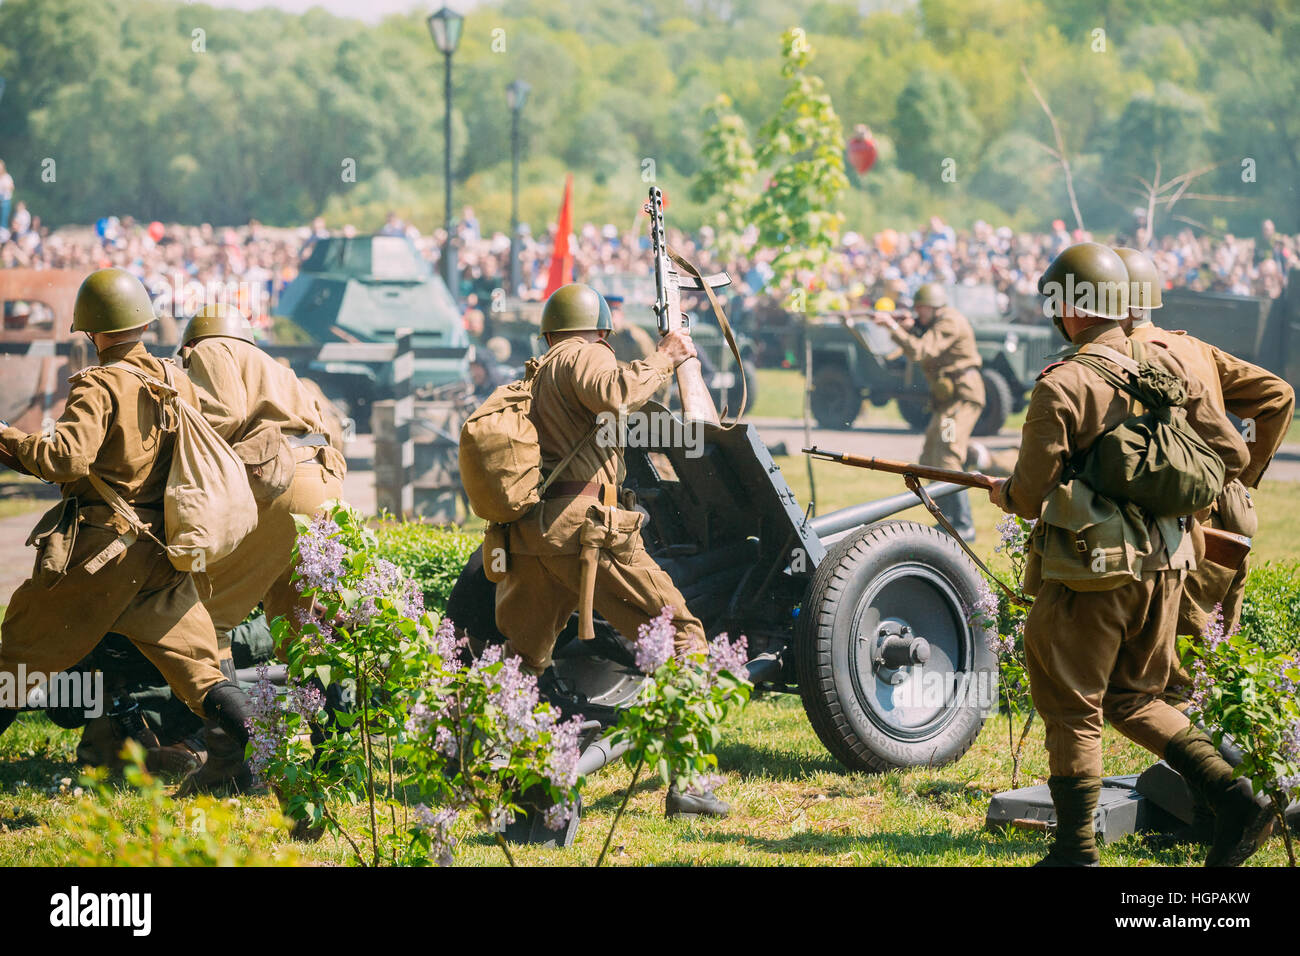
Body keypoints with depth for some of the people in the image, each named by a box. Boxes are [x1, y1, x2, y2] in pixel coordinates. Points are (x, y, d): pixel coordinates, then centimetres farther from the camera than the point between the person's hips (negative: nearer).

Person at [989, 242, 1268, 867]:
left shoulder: (1061, 386, -15)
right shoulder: (1166, 367, 3)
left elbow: (1031, 497, -14)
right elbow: (1231, 456, 6)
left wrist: (1002, 492, 9)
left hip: (1089, 574, -6)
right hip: (1163, 566, 6)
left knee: (1072, 713, 7)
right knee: (1133, 699, 20)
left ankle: (1077, 853, 11)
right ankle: (1233, 799, 5)